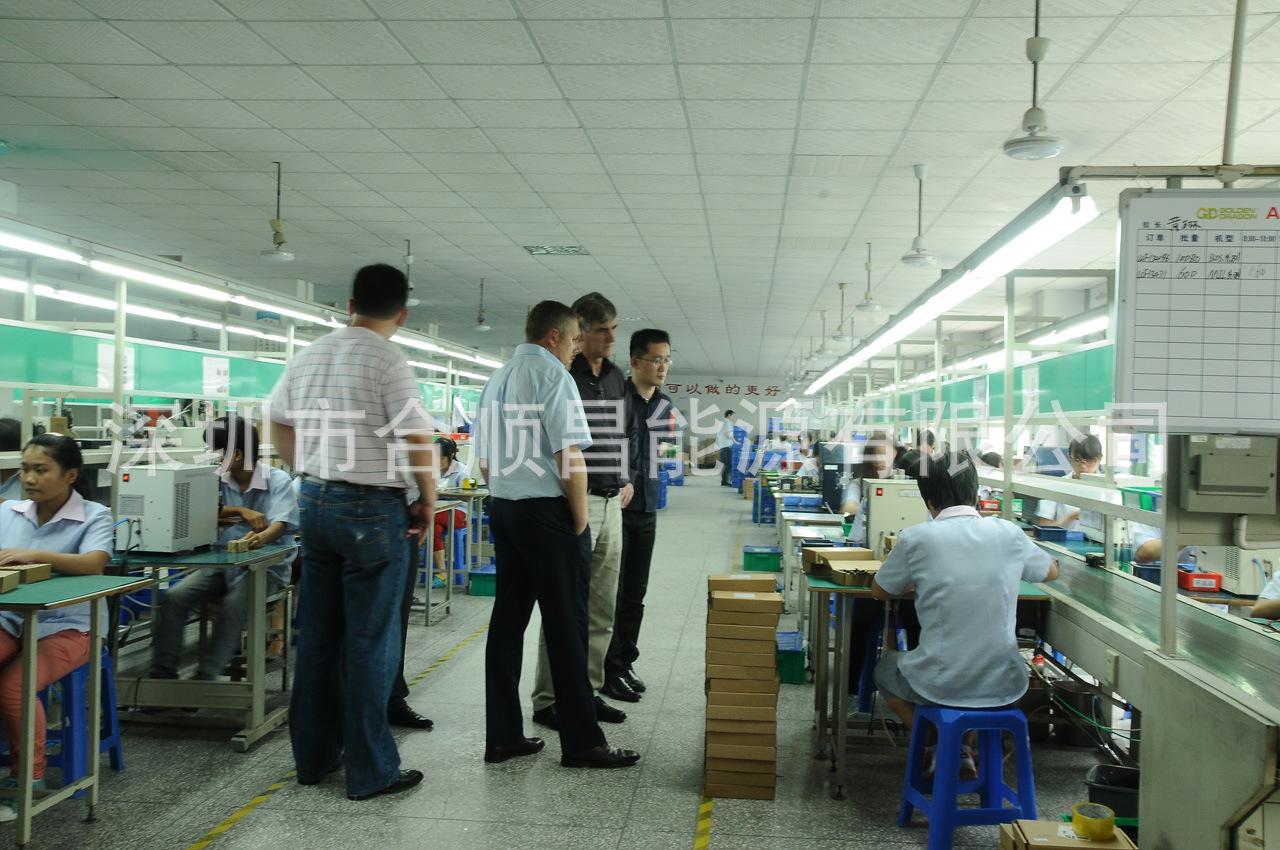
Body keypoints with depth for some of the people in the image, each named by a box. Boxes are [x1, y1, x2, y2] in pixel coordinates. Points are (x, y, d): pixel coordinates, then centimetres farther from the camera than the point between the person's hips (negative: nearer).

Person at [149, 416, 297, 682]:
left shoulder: (278, 481, -8)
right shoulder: (219, 479, 9)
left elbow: (280, 524, -22)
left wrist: (261, 537, -45)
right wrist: (242, 512, -15)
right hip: (222, 563, 5)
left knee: (234, 605, -31)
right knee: (174, 597, -17)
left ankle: (204, 678, -26)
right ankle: (162, 674, -12)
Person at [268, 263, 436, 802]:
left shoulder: (307, 355, 9)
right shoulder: (387, 360, -13)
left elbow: (277, 424, 19)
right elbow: (417, 439, -15)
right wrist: (428, 500, -2)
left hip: (315, 501, 7)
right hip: (371, 507, -7)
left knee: (316, 636, 13)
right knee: (370, 642, 1)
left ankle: (312, 757, 24)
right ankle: (370, 771, 9)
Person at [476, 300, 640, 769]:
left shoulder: (497, 379, 16)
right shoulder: (552, 374, -10)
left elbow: (484, 459, 19)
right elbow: (569, 455, -17)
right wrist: (580, 520, -10)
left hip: (501, 507, 9)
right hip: (546, 510, -8)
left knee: (508, 619, 10)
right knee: (565, 626, -3)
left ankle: (502, 736, 16)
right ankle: (581, 742, 4)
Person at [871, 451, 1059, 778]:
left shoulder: (915, 539, -9)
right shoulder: (1008, 533, -1)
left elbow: (879, 592, 8)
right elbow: (1051, 572, 21)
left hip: (941, 686, -3)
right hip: (1004, 686, 3)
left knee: (886, 667, 29)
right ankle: (962, 750, 27)